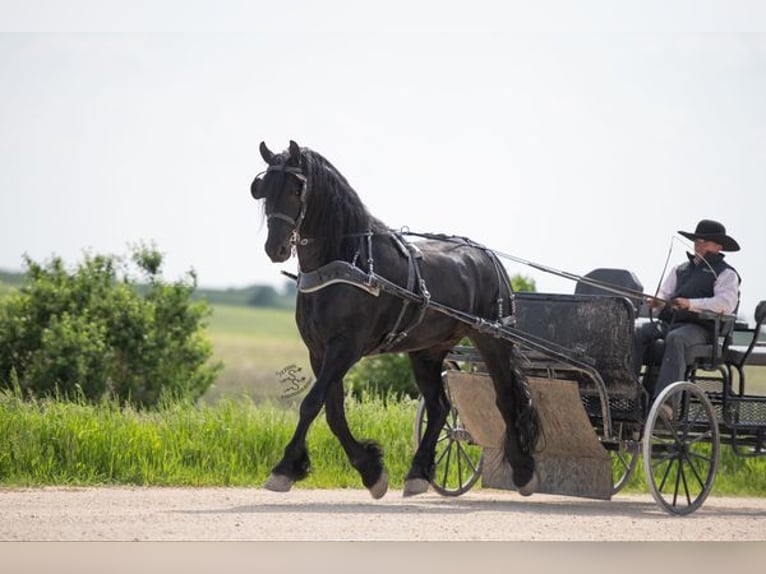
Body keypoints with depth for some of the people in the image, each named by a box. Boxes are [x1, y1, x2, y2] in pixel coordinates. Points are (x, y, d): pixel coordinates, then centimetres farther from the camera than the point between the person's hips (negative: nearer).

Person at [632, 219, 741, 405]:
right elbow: (665, 294, 26)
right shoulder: (680, 269, 29)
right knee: (635, 334, -22)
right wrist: (657, 302, -1)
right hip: (668, 322, 6)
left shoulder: (726, 273, 7)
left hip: (698, 327, -6)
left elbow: (727, 303, -10)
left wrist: (691, 304, -22)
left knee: (675, 339, -39)